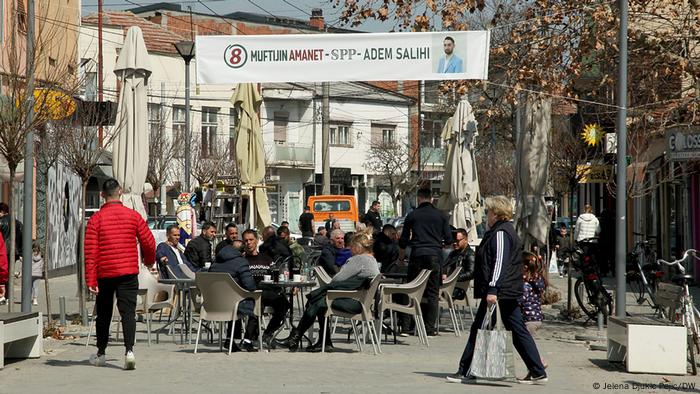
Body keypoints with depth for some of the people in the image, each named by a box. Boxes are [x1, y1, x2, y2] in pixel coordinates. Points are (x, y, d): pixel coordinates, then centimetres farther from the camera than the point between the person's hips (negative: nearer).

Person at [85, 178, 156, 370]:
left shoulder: (96, 219, -3)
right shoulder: (133, 216, -1)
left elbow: (90, 251, -6)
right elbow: (149, 243, 2)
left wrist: (90, 280, -5)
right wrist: (149, 260, 23)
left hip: (104, 274, 1)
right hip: (128, 272, -1)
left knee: (103, 314, 14)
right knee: (128, 312, -2)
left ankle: (100, 353, 25)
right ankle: (129, 351, -19)